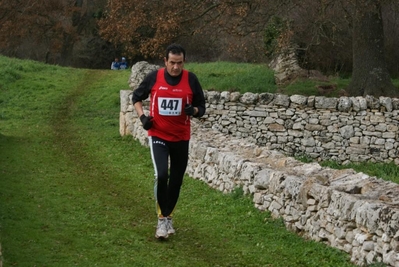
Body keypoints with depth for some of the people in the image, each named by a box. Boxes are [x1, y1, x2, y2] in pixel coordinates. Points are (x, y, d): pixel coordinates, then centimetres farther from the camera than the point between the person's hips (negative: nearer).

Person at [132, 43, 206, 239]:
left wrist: (194, 110, -21)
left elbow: (201, 107, 2)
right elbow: (136, 97, 9)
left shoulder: (191, 80, -6)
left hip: (181, 138, 2)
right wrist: (142, 116, -6)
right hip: (158, 135, -2)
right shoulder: (154, 77, -6)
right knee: (161, 175, -19)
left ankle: (169, 217, 32)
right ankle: (162, 219, -4)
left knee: (176, 180, 11)